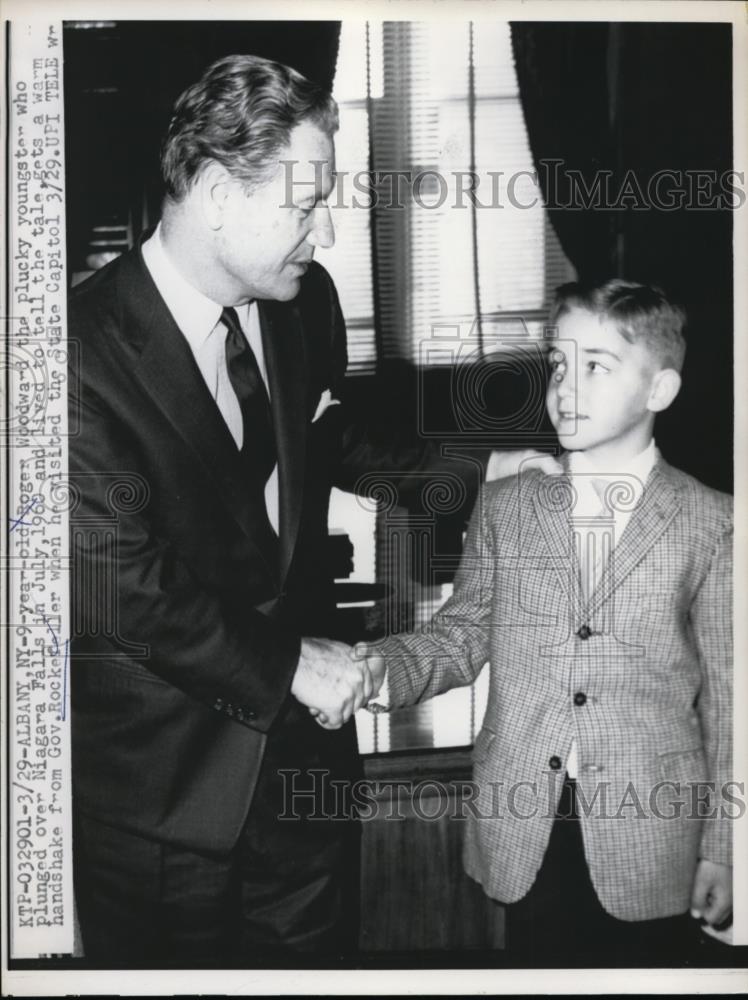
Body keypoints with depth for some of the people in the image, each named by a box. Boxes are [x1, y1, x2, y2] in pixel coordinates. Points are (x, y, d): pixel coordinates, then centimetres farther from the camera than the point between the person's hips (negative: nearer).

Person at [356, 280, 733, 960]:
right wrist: (385, 667, -12)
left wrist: (722, 849, 1)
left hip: (650, 836, -1)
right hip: (523, 831, 2)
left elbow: (727, 695, -1)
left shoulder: (712, 522, -3)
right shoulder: (504, 504, 3)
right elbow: (461, 634, 7)